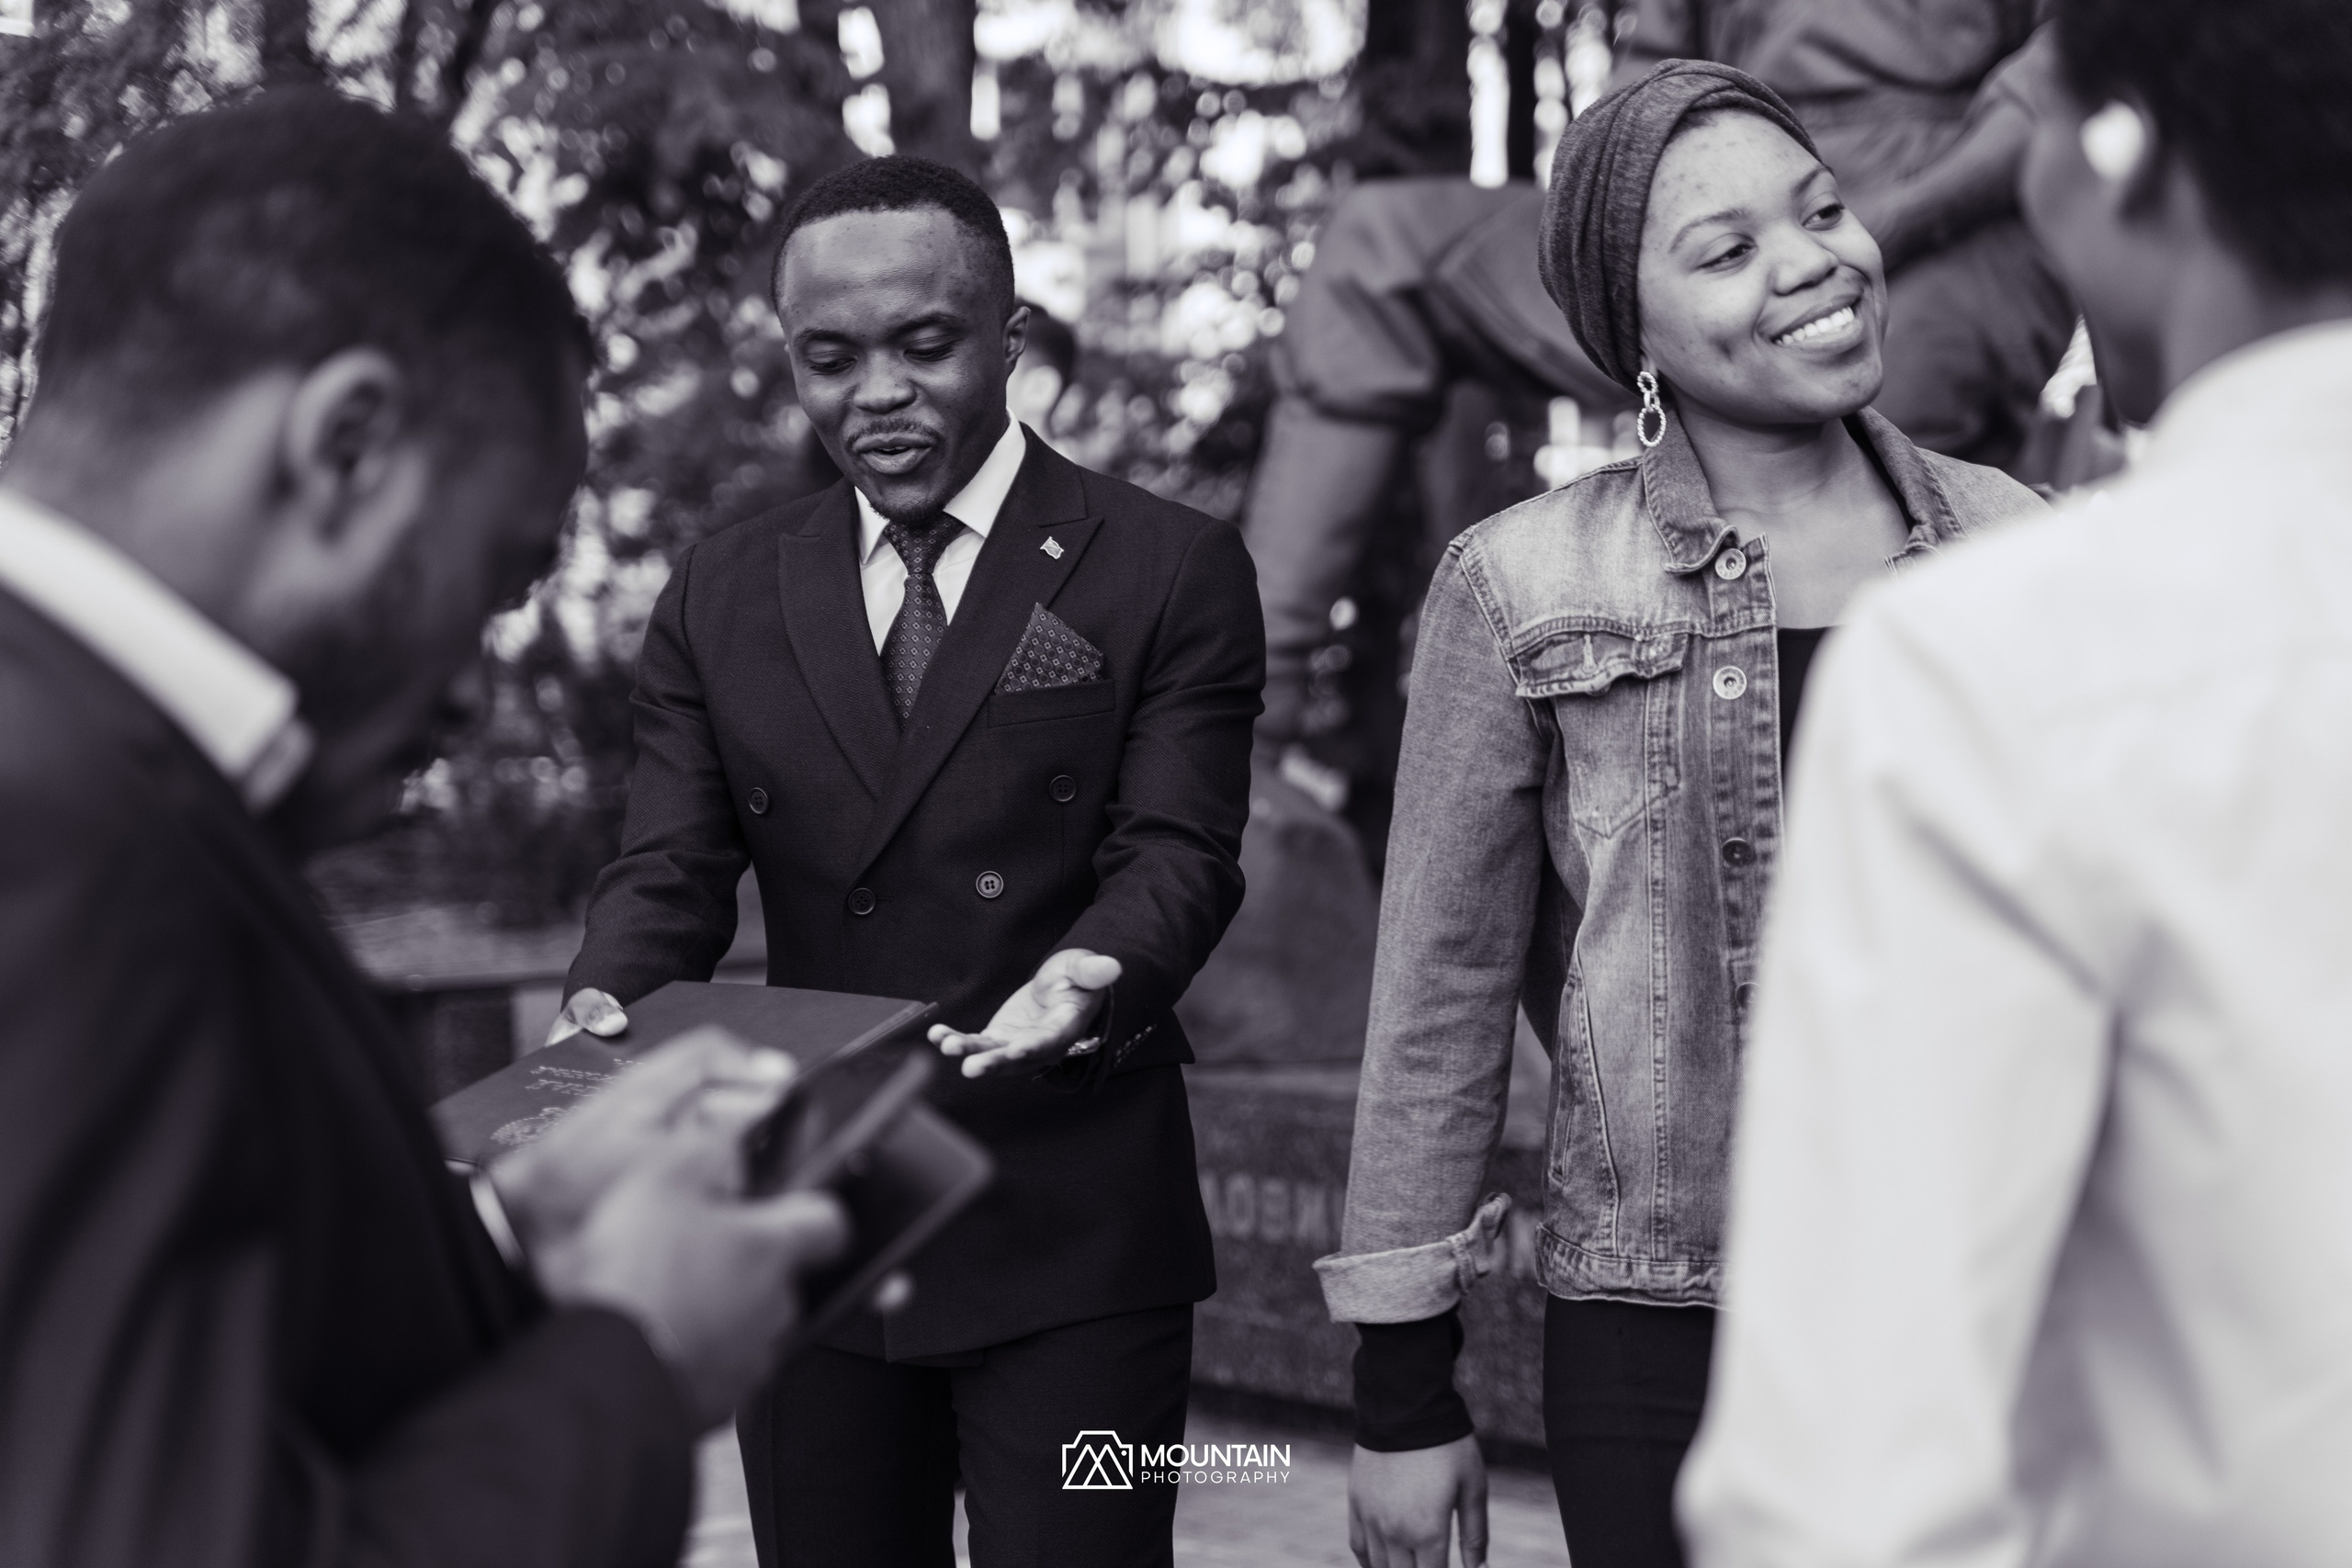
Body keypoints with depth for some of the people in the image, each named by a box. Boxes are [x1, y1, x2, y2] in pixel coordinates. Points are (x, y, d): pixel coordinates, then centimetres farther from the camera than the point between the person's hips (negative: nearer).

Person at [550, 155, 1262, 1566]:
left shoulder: (1170, 573, 0)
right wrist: (605, 1002, -17)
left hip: (1072, 1237, -3)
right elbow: (671, 864, 5)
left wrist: (1093, 975, -30)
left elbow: (1178, 851, -8)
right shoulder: (722, 598, 10)